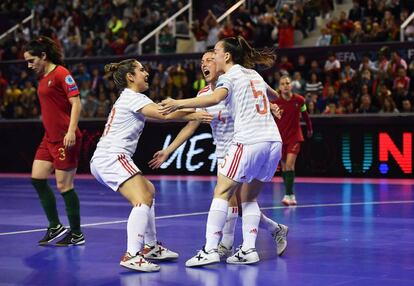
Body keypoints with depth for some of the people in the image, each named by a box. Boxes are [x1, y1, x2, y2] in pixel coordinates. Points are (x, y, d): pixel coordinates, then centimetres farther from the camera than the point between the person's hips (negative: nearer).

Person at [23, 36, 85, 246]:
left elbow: (76, 104, -16)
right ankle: (55, 226, 16)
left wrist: (71, 131, -24)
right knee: (37, 178, 5)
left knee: (64, 185, -3)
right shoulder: (42, 77, 15)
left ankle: (77, 234, 9)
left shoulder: (61, 73, -11)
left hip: (65, 138, -9)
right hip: (49, 138, 9)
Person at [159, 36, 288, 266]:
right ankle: (249, 250, 7)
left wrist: (179, 103, -28)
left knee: (222, 193, -2)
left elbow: (214, 99, -24)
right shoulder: (254, 74, 20)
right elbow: (270, 93, 43)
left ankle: (210, 250, -8)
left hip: (249, 142, -8)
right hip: (274, 141, 8)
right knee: (249, 197, 15)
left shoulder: (230, 76, -2)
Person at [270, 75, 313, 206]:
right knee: (284, 167, 8)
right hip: (280, 137, 2)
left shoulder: (299, 100, -6)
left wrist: (309, 129, 22)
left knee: (289, 164, -17)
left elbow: (305, 115, 11)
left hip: (295, 137, -2)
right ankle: (291, 195, 21)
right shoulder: (275, 102, -8)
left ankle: (288, 195, -19)